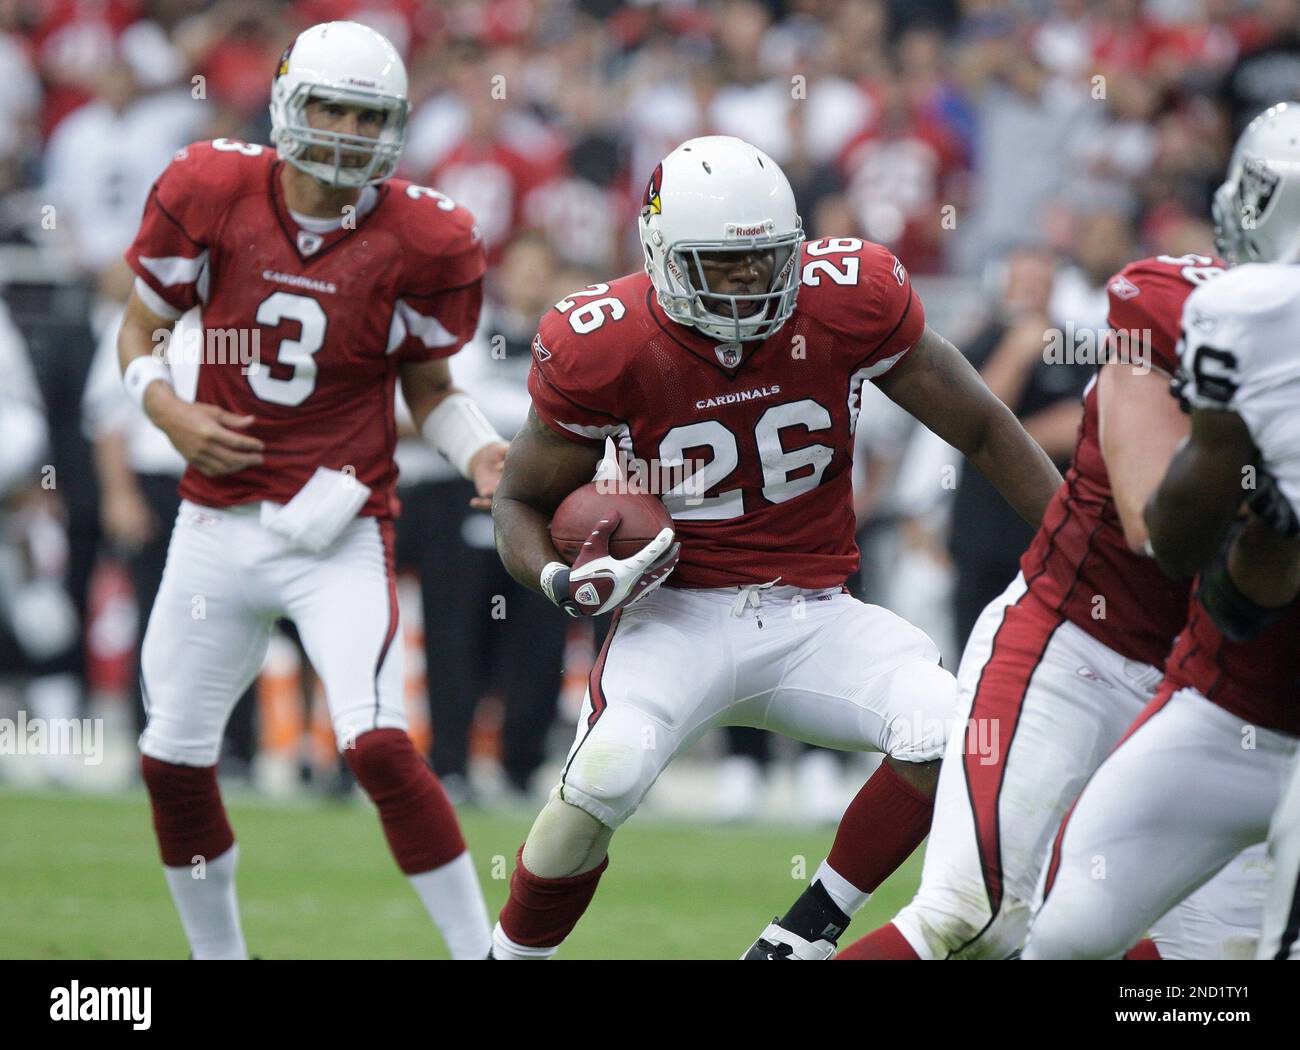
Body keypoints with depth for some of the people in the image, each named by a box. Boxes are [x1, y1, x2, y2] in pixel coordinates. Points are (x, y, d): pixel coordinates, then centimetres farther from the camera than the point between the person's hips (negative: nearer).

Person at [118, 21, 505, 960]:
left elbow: (429, 388, 6)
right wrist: (168, 409, -11)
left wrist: (481, 453, -13)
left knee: (379, 746, -20)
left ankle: (482, 950, -11)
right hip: (218, 525, 3)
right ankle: (218, 952, 31)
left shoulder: (418, 240, -7)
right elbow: (139, 329, 8)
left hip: (341, 537, -3)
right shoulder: (213, 196, -5)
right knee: (174, 758, 10)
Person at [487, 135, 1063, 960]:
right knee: (602, 783, -29)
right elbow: (522, 502, 4)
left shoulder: (849, 300, -9)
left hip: (813, 614, 2)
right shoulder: (605, 349, -11)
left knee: (946, 736, -24)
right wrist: (564, 581, -18)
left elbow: (983, 428, 2)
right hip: (682, 613, -2)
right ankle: (511, 955, -3)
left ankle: (805, 937, -5)